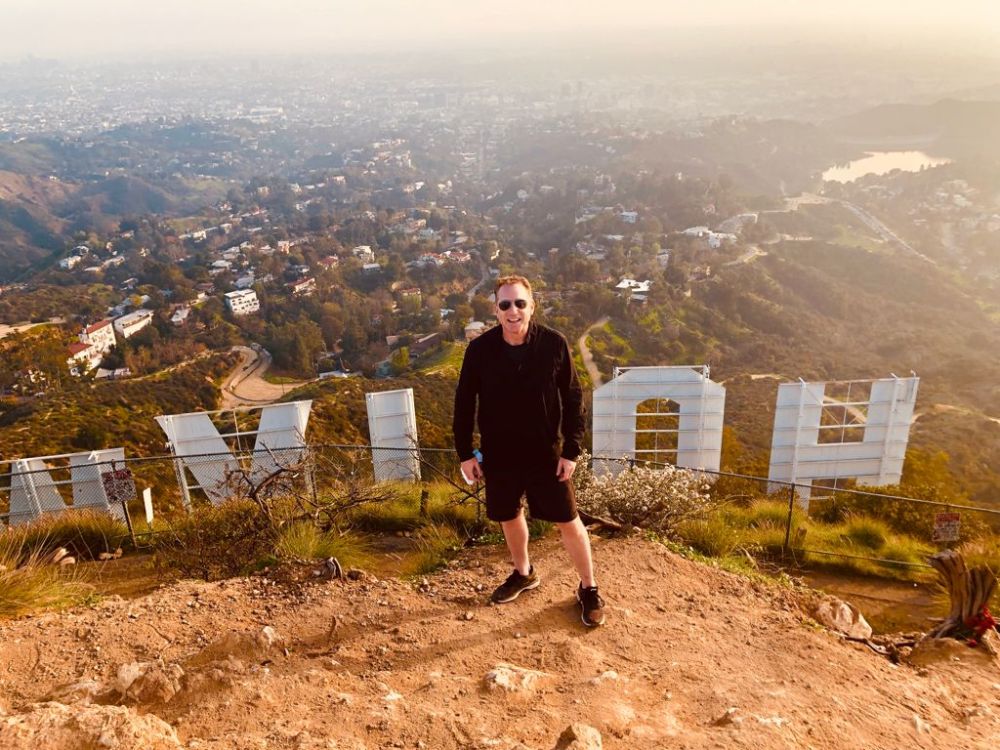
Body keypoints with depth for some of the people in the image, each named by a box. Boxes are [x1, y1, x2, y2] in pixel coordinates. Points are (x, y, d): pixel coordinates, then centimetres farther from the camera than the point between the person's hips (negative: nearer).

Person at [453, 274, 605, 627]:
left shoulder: (554, 343, -15)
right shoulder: (480, 349, -12)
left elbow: (573, 398, -7)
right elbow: (464, 402, -2)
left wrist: (571, 450, -8)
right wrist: (464, 453, -1)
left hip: (546, 452, -2)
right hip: (498, 454, 2)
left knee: (568, 521, 8)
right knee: (509, 516, 20)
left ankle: (589, 589, 29)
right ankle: (523, 573, 46)